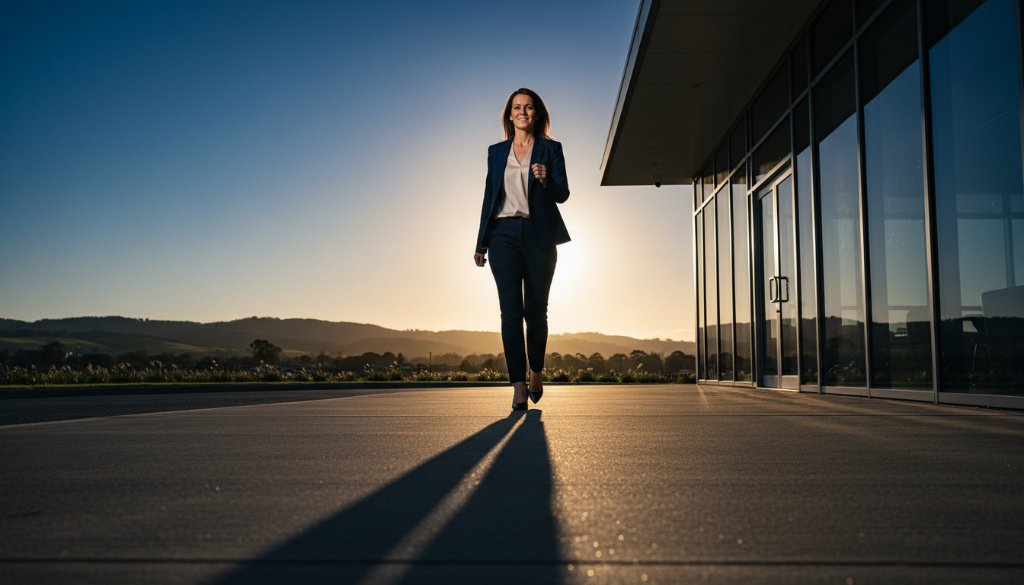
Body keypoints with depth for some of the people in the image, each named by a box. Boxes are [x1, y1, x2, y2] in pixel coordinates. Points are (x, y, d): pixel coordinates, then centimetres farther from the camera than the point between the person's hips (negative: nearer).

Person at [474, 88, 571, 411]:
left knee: (536, 310, 4)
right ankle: (518, 387, -5)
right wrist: (481, 244, 10)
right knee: (511, 312, -7)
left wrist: (546, 180, -21)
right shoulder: (496, 151, 14)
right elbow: (489, 198, 14)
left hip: (539, 236, -1)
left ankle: (536, 372, 26)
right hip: (504, 235, 1)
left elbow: (563, 194, 1)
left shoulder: (550, 149, 8)